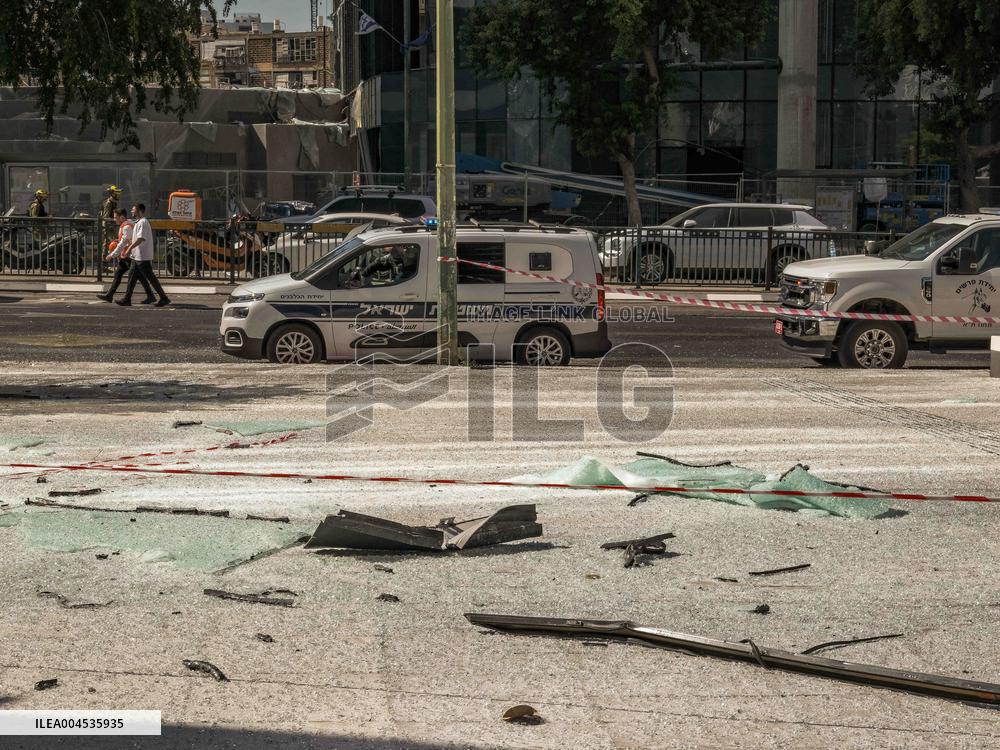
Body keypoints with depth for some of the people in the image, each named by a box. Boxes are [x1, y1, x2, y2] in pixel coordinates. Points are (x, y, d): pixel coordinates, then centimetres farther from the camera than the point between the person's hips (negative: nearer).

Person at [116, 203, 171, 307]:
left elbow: (140, 238, -26)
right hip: (137, 256, 11)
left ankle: (164, 298, -2)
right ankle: (127, 299, 11)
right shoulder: (138, 222, 17)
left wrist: (130, 248, -25)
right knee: (132, 276, 9)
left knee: (151, 277, -7)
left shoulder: (143, 222, -16)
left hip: (143, 257, -11)